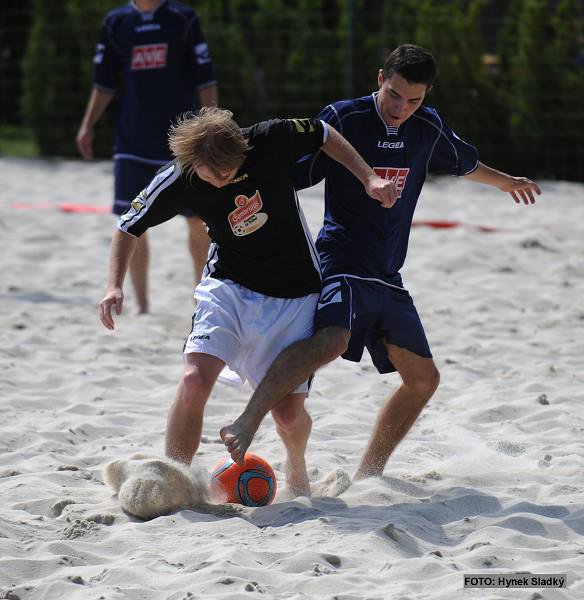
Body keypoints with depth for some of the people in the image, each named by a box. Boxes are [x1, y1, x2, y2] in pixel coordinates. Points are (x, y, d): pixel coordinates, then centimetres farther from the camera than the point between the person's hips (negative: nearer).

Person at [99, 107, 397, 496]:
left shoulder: (273, 139, -22)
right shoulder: (178, 179, -18)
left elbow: (325, 135, 0)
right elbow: (130, 227, -1)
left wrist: (369, 178, -8)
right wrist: (115, 286, -14)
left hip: (293, 298, 0)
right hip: (228, 288, 0)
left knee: (289, 411, -2)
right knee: (195, 381, -23)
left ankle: (297, 468, 33)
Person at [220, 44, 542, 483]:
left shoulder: (429, 129, 9)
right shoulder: (343, 119, -7)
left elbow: (464, 163, 31)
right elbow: (289, 175, -8)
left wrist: (507, 182, 48)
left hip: (387, 278, 7)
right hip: (342, 263, -7)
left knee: (423, 378, 6)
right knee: (331, 339, -35)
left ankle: (368, 475, 17)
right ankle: (245, 425, -41)